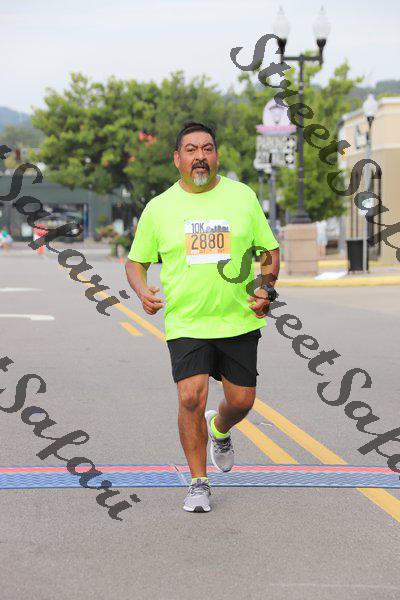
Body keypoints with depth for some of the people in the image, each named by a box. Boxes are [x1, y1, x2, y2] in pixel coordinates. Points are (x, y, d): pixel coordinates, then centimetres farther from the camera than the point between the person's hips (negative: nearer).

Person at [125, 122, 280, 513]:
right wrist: (143, 292, -10)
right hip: (185, 323, -1)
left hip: (239, 320, 1)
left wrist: (266, 290, -7)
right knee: (191, 398, -15)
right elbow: (136, 261, 10)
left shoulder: (242, 197, 3)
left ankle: (219, 430, 43)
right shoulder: (158, 208, 2)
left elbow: (269, 251, 11)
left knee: (241, 400, 5)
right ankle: (198, 483, 4)